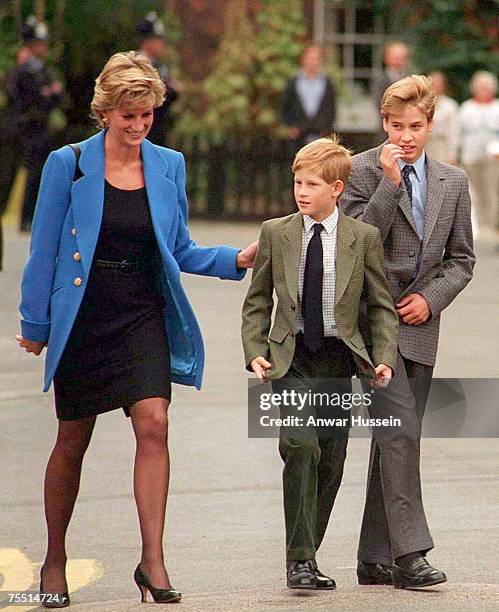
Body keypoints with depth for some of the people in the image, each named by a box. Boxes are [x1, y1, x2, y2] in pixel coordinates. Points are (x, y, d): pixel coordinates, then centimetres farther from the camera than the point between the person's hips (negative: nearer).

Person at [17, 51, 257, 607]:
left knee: (153, 424, -16)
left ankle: (152, 560, -16)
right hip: (82, 318, -2)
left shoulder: (168, 167, 5)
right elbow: (45, 250, 1)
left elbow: (180, 251, 12)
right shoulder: (68, 165, -4)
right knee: (73, 439, 6)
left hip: (144, 316, 2)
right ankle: (55, 561, 21)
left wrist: (236, 259, -3)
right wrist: (35, 324, 1)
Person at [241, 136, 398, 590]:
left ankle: (307, 556, 18)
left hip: (339, 361, 1)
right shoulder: (275, 234, 4)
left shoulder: (364, 238, 2)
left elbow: (382, 306, 6)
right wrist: (255, 352, -3)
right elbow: (257, 301, 10)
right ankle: (300, 559, -17)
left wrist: (384, 359, -6)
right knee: (300, 446, -20)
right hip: (291, 360, -1)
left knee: (331, 463, 3)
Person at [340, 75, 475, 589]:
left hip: (418, 321, 5)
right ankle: (409, 552, -21)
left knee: (396, 435, 6)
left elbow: (461, 259, 15)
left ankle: (375, 559, 12)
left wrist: (431, 298, -2)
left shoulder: (453, 182, 11)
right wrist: (389, 183, -17)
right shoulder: (361, 171, -2)